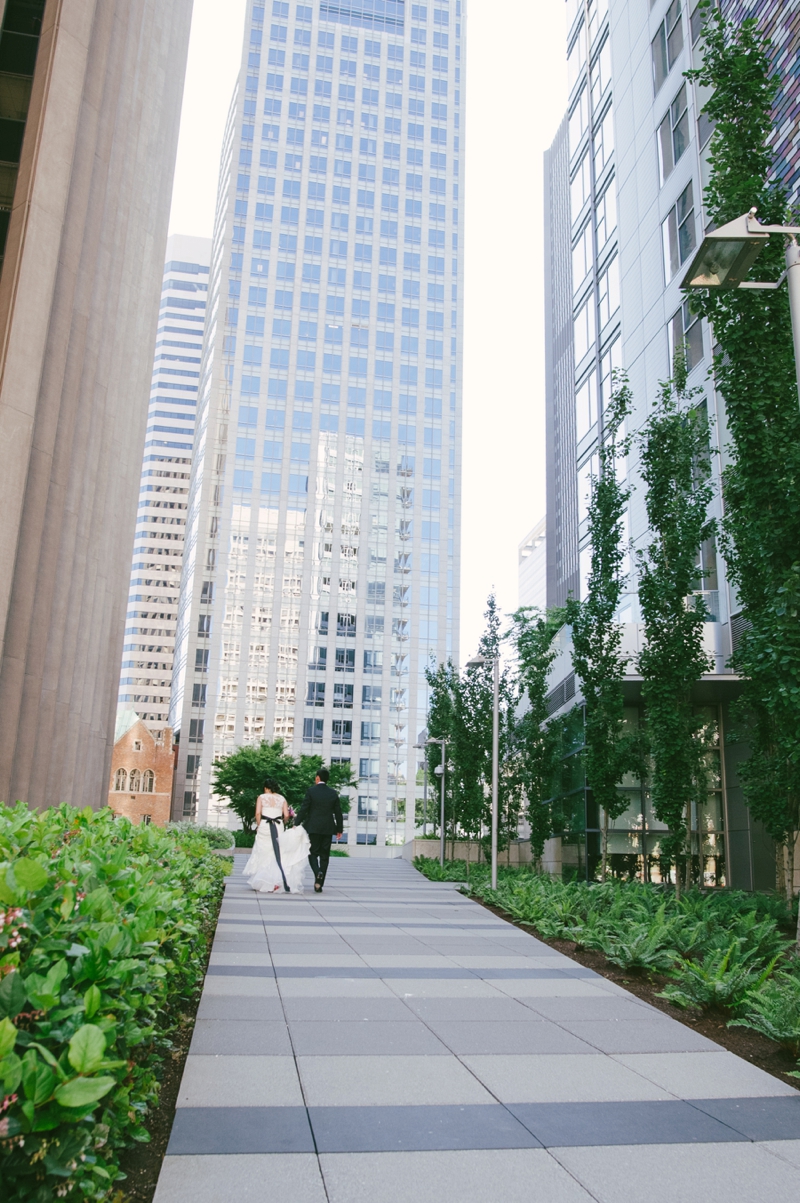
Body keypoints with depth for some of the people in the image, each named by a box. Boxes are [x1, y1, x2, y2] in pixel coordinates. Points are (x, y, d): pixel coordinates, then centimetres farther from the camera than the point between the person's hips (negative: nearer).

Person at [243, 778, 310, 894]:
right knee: (277, 854, 6)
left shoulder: (262, 797, 4)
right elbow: (286, 815, 1)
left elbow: (258, 813, -7)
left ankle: (263, 883, 2)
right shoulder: (282, 799, 9)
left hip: (264, 826, -2)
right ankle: (277, 880, 0)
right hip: (278, 828, 2)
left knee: (263, 854, 5)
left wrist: (258, 826, 3)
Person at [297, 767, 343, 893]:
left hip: (313, 827, -2)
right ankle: (319, 885, 7)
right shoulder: (333, 793, 4)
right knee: (324, 855, 7)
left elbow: (304, 809, -8)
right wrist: (339, 829, 15)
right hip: (328, 829, 3)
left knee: (313, 853, 7)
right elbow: (338, 812, 7)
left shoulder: (311, 790, -5)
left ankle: (318, 872, -21)